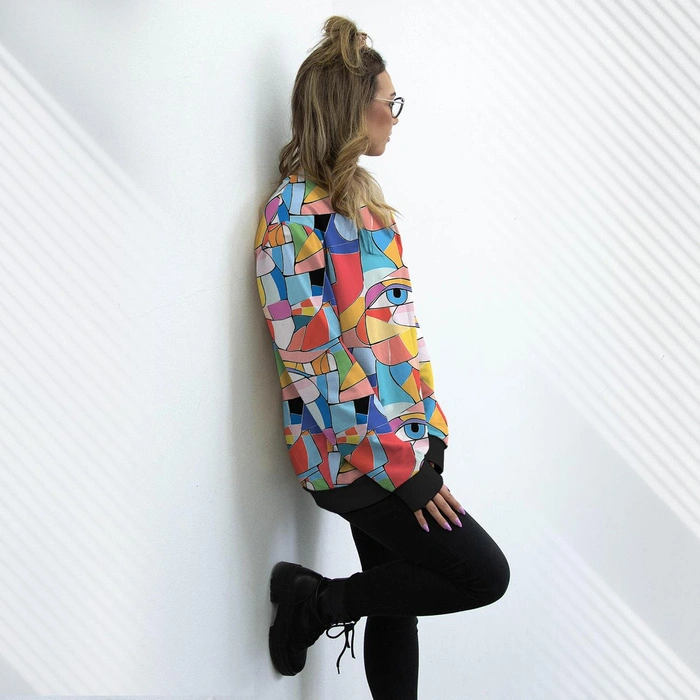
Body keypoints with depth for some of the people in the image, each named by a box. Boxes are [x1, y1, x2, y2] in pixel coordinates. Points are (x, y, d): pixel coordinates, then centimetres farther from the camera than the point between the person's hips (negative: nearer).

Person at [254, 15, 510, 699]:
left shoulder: (361, 199, 14)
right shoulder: (295, 213, -14)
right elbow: (316, 357, -19)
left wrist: (430, 433, 8)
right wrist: (400, 464, -17)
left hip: (398, 447, 8)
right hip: (356, 458, -8)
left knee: (400, 605, 13)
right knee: (483, 574, -4)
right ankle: (317, 600, 8)